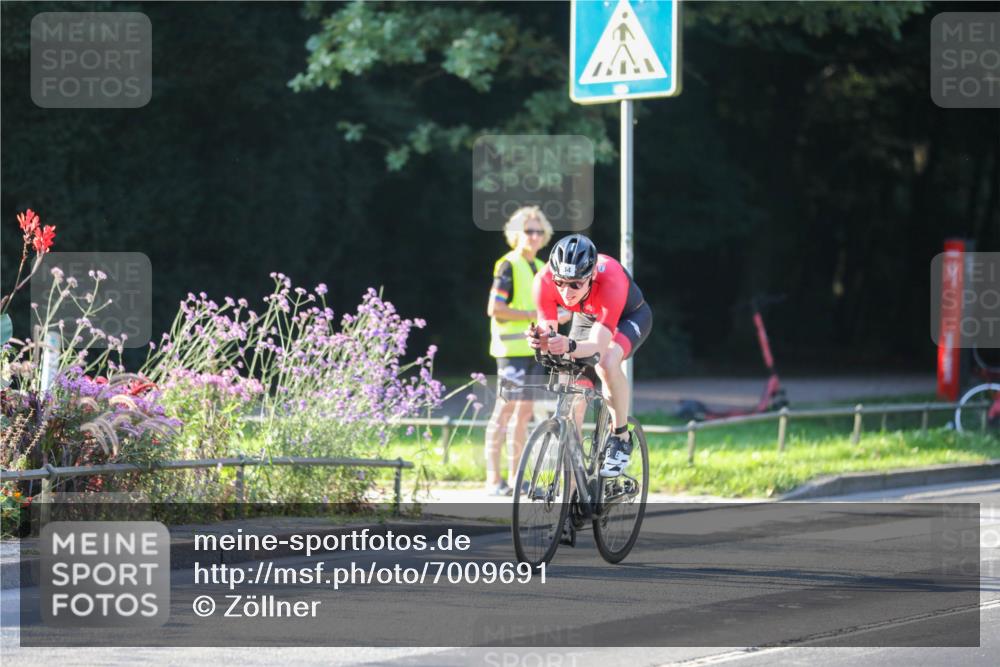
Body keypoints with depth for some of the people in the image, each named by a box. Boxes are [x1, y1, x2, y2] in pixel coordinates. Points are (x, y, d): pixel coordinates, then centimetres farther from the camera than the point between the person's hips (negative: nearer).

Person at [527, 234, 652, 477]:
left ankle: (621, 439, -14)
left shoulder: (611, 280, -43)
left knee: (607, 363, -36)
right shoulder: (545, 280, -33)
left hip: (630, 316, -4)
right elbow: (548, 331, -29)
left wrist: (570, 346, -66)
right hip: (586, 319, 4)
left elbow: (599, 344, -46)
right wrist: (539, 340, -52)